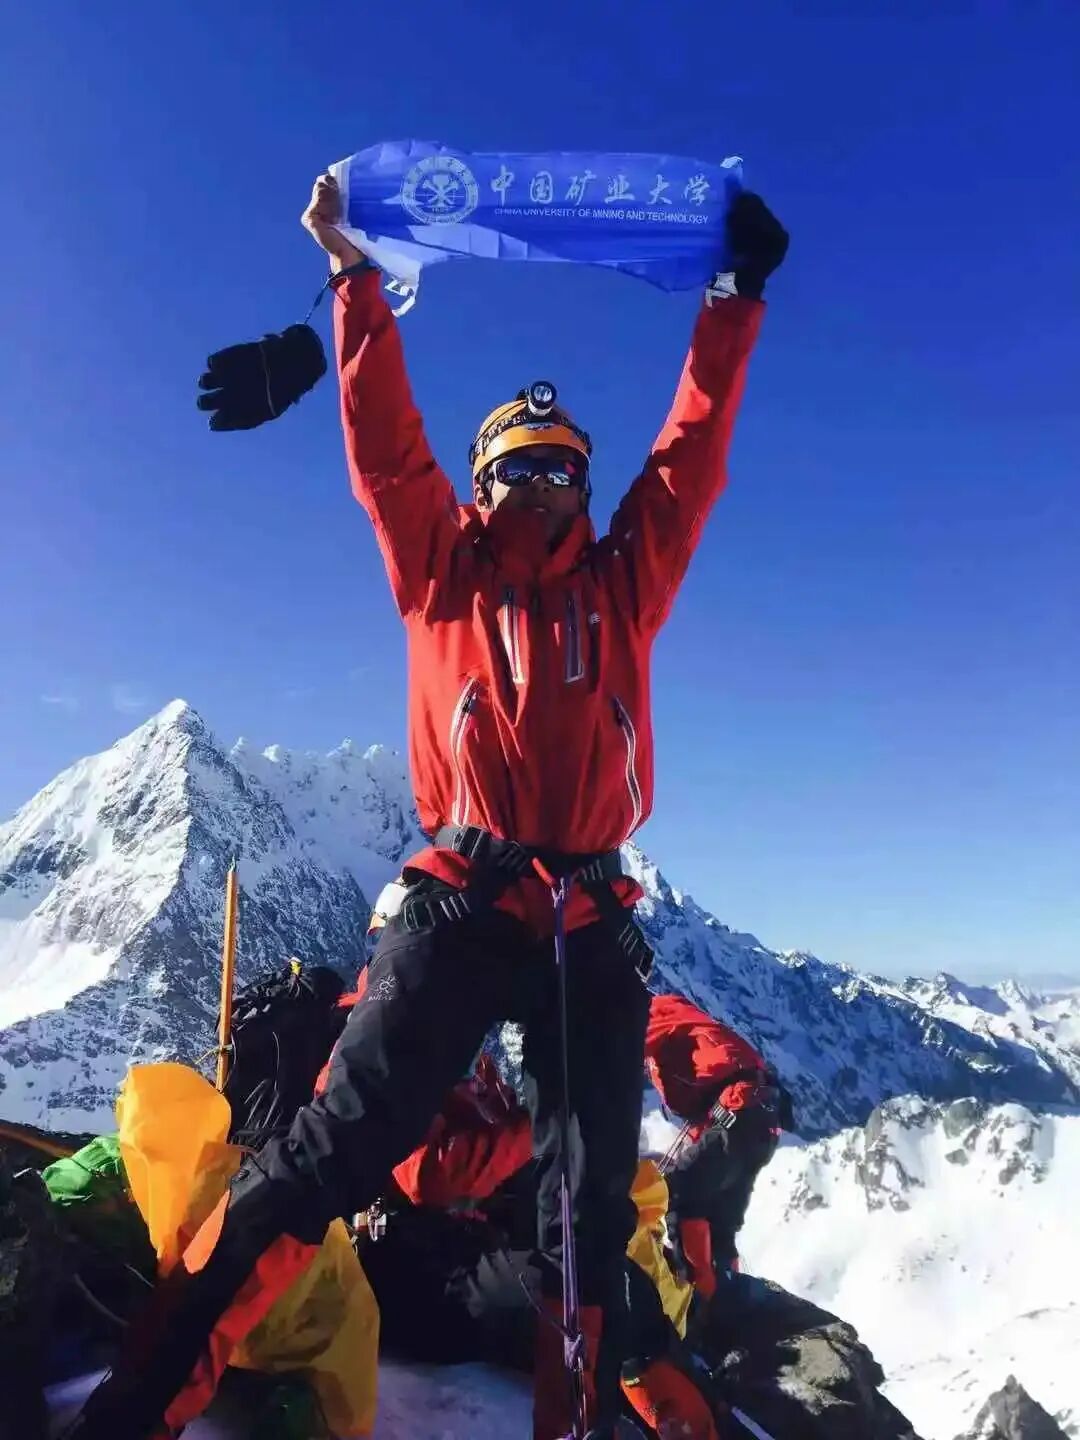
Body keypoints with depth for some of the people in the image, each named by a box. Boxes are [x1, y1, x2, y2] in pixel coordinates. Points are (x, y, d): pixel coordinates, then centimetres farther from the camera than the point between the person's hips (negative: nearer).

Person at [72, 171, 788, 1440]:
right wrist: (355, 274, 6)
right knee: (333, 1149, -9)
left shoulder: (623, 579, 18)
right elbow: (383, 444, 8)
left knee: (593, 1205, 8)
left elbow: (692, 450, 18)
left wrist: (733, 297, 19)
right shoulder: (441, 570, 13)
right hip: (459, 903, -2)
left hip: (591, 922, 3)